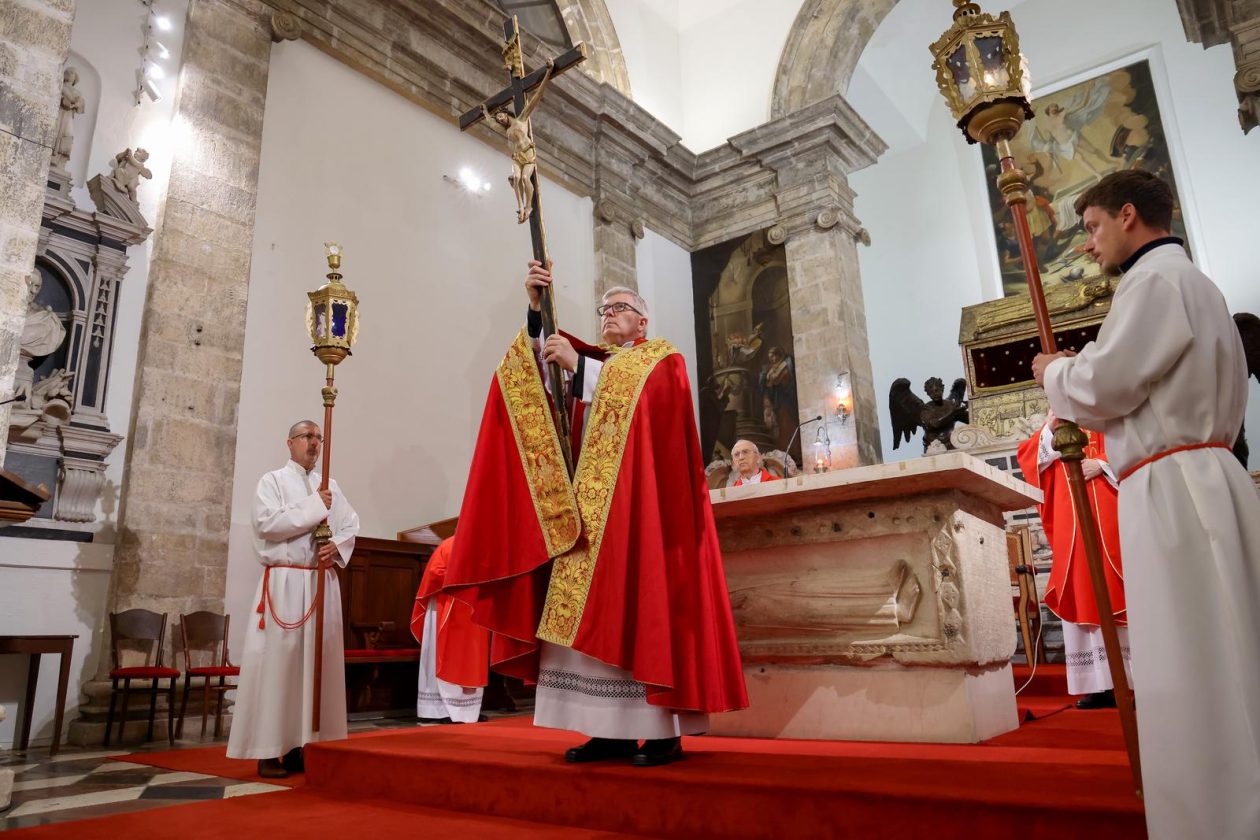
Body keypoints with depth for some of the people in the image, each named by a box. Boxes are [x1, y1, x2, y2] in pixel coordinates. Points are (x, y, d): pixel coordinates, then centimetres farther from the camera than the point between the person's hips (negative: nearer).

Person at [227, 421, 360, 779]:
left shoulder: (330, 486, 17)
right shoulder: (273, 481, 3)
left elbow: (351, 523, 12)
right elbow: (267, 523, -13)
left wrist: (338, 546, -8)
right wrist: (313, 507, -13)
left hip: (323, 583, 5)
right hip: (285, 583, -5)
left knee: (317, 663, 4)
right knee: (277, 662, -5)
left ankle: (299, 746, 12)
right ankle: (267, 751, 1)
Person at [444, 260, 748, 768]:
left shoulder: (662, 360, 9)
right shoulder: (589, 362, 23)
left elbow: (634, 397, -14)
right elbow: (537, 364, 3)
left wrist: (577, 366, -15)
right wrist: (537, 306, -11)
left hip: (640, 503, -5)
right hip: (589, 505, 6)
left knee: (642, 607, -9)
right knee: (596, 612, 0)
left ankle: (664, 730, -5)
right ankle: (614, 729, 4)